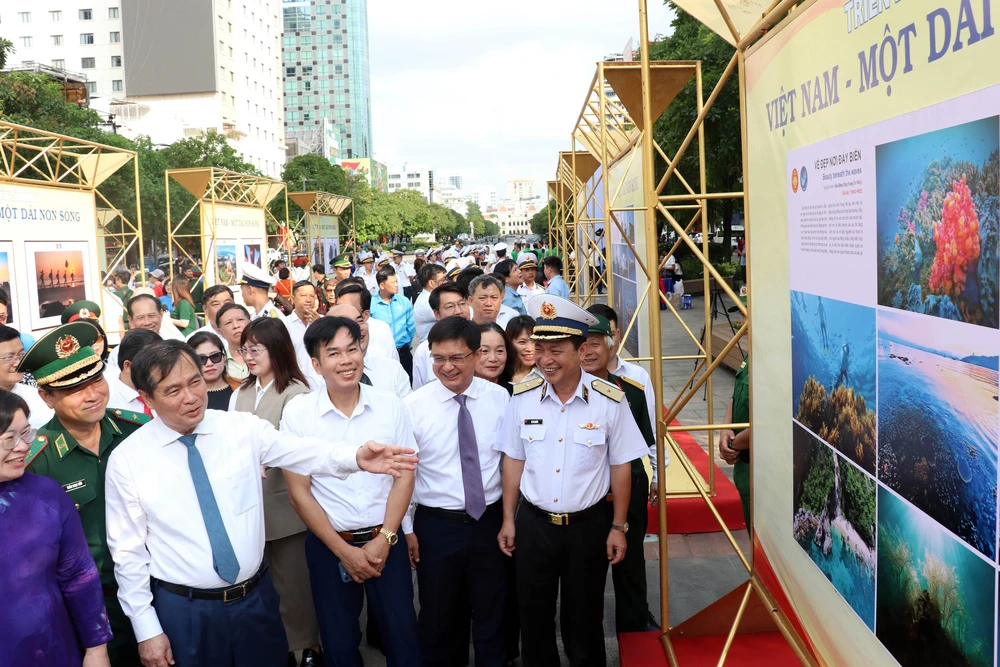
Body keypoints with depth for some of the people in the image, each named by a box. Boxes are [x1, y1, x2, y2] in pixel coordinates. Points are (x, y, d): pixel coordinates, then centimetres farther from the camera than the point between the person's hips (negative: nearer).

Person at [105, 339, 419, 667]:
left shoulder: (243, 428, -4)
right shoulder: (126, 460, -8)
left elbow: (305, 452, -15)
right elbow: (128, 551, -4)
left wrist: (355, 457, -34)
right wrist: (147, 629, -4)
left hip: (257, 598, 2)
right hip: (184, 611, -2)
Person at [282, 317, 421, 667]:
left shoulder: (390, 405, -4)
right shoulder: (297, 414, -9)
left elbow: (404, 476, 0)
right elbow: (299, 492, -6)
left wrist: (384, 539, -9)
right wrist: (343, 550, -8)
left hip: (386, 541, 1)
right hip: (328, 545, -1)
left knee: (402, 635, 8)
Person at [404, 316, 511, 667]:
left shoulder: (500, 399, -3)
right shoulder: (413, 406, -9)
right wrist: (406, 529, -4)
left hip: (490, 522, 1)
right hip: (436, 526, -1)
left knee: (492, 612, 16)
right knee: (439, 615, 15)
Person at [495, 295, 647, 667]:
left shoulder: (609, 401, -13)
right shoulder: (523, 398, -6)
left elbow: (620, 466, -5)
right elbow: (513, 460, 3)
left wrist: (618, 527, -3)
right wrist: (508, 520, 5)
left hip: (588, 525, -2)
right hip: (533, 524, 2)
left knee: (583, 619, 15)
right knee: (533, 617, 16)